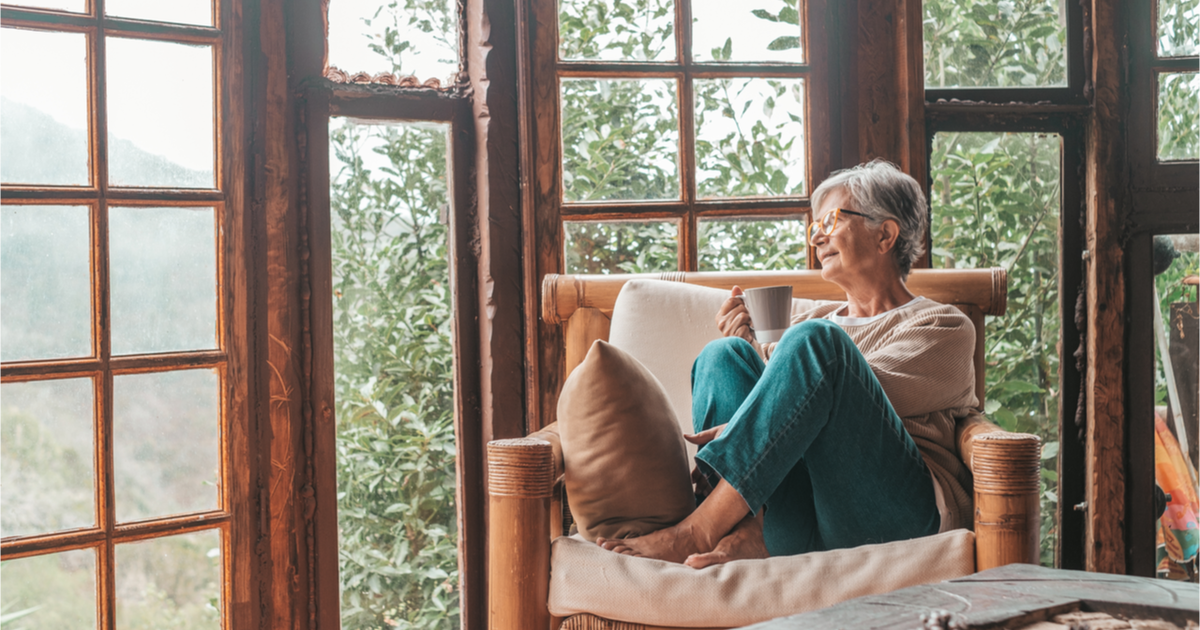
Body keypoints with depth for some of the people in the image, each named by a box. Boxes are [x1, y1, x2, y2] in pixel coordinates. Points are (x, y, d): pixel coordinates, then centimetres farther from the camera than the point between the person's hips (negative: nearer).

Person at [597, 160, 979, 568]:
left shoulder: (943, 327, 13)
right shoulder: (811, 317, 31)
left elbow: (855, 395, -5)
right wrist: (746, 346, -2)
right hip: (797, 529, 5)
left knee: (814, 339, -24)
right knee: (724, 354, -11)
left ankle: (698, 531, -30)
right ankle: (751, 531, -35)